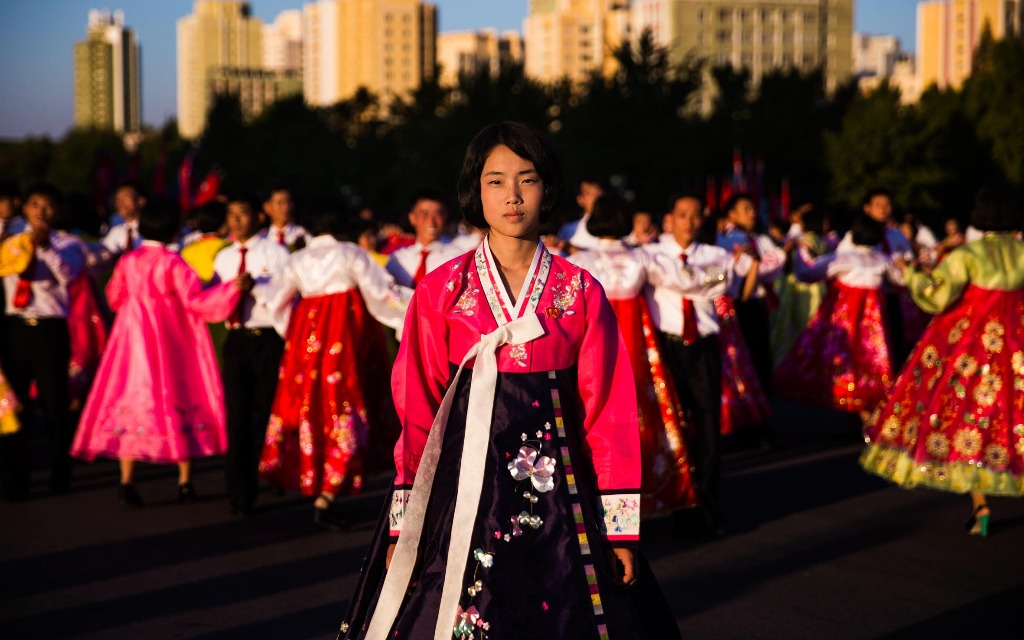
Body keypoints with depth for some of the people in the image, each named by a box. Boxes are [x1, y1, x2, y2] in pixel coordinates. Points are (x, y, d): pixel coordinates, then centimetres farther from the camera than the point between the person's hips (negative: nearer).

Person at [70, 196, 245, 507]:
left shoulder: (127, 261, 1)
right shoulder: (173, 263, -12)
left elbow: (114, 298, 15)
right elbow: (196, 300, -17)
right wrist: (233, 288, -17)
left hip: (133, 340, 3)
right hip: (171, 346, -3)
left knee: (131, 403, 4)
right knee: (179, 401, 7)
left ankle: (127, 481, -3)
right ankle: (185, 481, 9)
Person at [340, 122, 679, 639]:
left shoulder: (581, 292, 3)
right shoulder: (440, 291, 2)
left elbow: (608, 412, 2)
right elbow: (415, 411, 2)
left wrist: (620, 527, -2)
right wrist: (404, 521, -3)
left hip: (557, 494, 1)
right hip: (463, 490, -1)